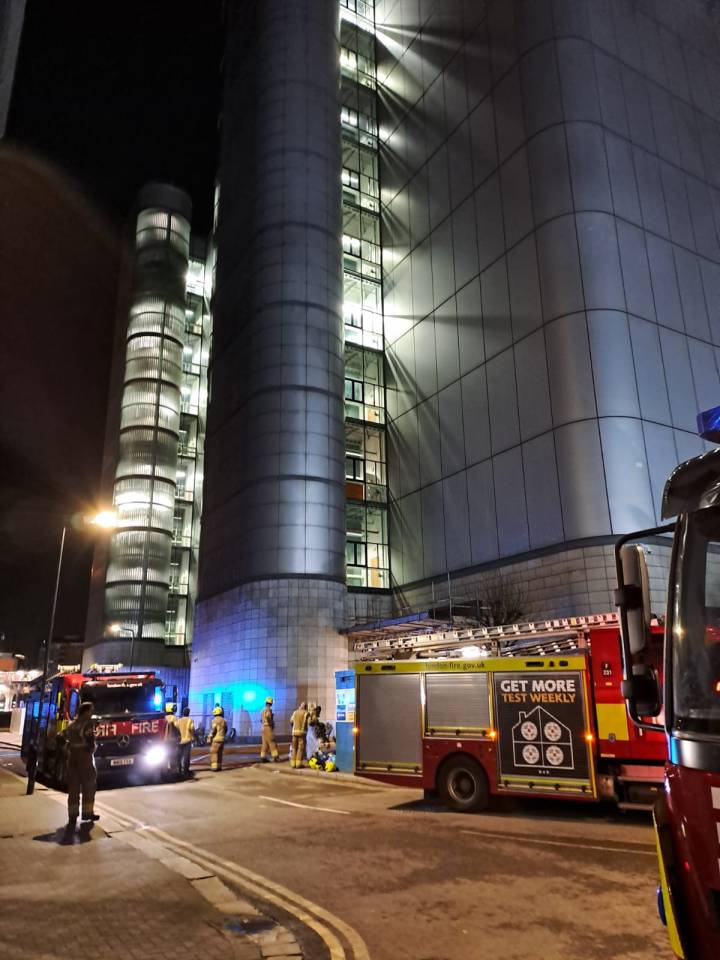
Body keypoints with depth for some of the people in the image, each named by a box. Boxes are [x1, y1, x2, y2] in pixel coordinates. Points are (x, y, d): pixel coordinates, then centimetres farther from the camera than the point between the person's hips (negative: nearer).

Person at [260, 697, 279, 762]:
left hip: (264, 727, 9)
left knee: (265, 743, 8)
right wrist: (272, 725, -14)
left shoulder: (263, 710, 16)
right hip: (269, 728, -9)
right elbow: (268, 718, -27)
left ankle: (263, 757, 6)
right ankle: (275, 757, -14)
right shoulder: (268, 709, -12)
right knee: (272, 742, -10)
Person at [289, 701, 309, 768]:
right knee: (301, 748, -1)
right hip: (302, 732, -5)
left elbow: (291, 720, 21)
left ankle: (293, 763, 12)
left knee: (294, 748, 11)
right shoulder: (306, 713, -4)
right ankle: (298, 763, -4)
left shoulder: (295, 712, 10)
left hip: (295, 731, 5)